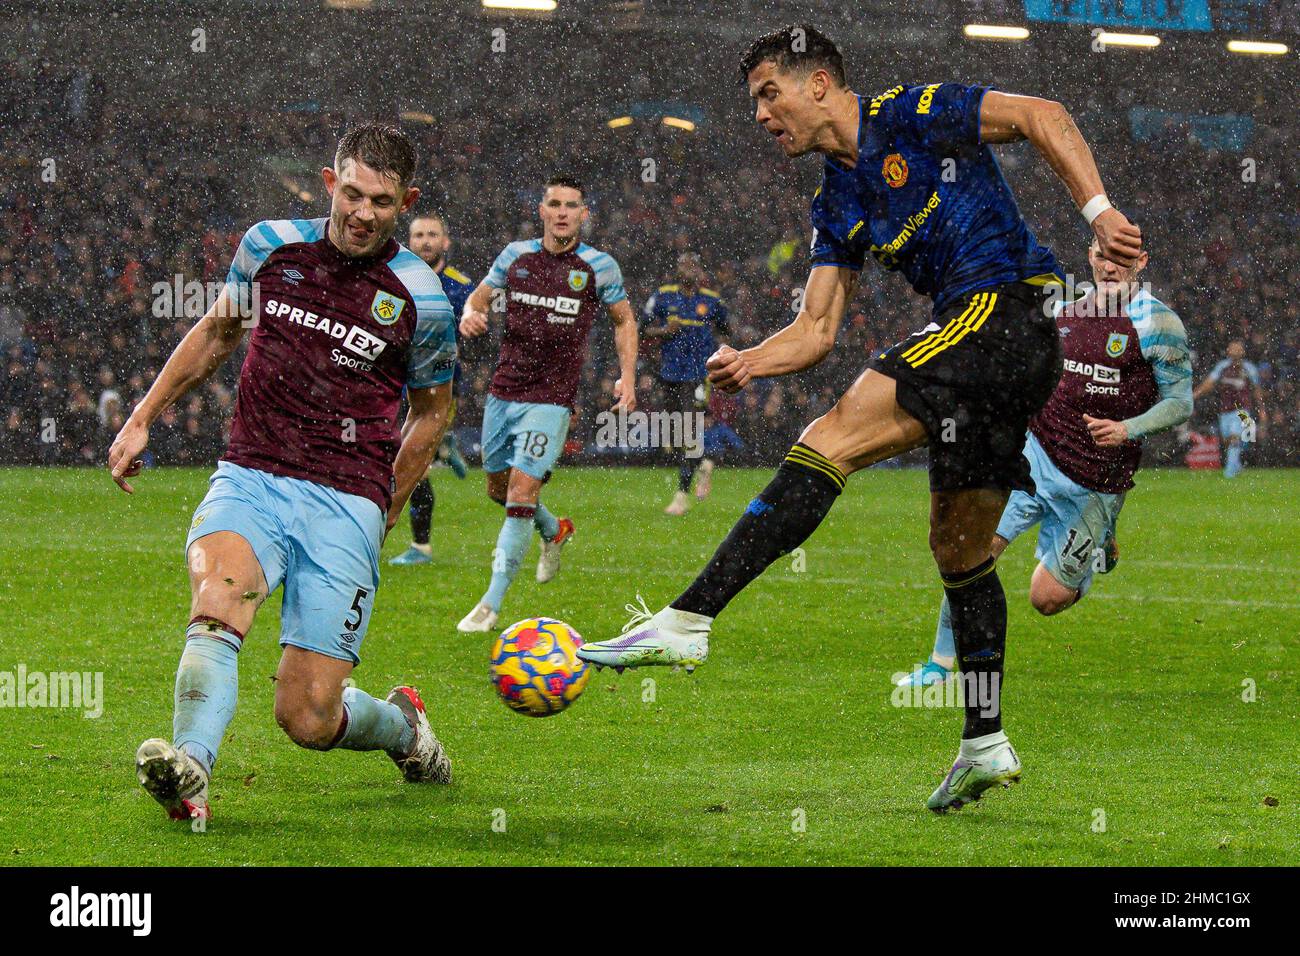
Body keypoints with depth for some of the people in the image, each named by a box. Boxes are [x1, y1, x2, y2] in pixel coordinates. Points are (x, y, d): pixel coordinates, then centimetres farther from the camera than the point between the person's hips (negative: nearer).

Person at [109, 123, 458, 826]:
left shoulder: (420, 299, -2)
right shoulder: (270, 246, 4)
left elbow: (432, 408, 15)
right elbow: (217, 332, 23)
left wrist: (382, 512, 15)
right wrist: (142, 418, 21)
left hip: (346, 504, -2)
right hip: (249, 479, 2)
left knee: (308, 720, -7)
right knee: (218, 599, -34)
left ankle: (400, 723, 28)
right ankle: (187, 773, -51)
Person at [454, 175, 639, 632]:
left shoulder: (599, 266, -2)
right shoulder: (516, 255, 5)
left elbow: (624, 320, 10)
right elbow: (481, 294, 16)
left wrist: (628, 376, -1)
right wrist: (471, 313, -8)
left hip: (551, 398, -4)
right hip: (503, 391, 4)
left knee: (521, 491, -14)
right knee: (498, 487, 15)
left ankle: (490, 605, -11)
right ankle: (554, 531, 48)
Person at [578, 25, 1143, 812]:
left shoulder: (910, 115, -1)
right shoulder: (838, 205, 21)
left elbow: (1041, 116, -7)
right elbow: (816, 331, 16)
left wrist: (1100, 213, -18)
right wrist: (749, 362, -4)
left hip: (1007, 309, -9)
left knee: (831, 441, -19)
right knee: (960, 547, 14)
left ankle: (688, 621, -27)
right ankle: (986, 742, 23)